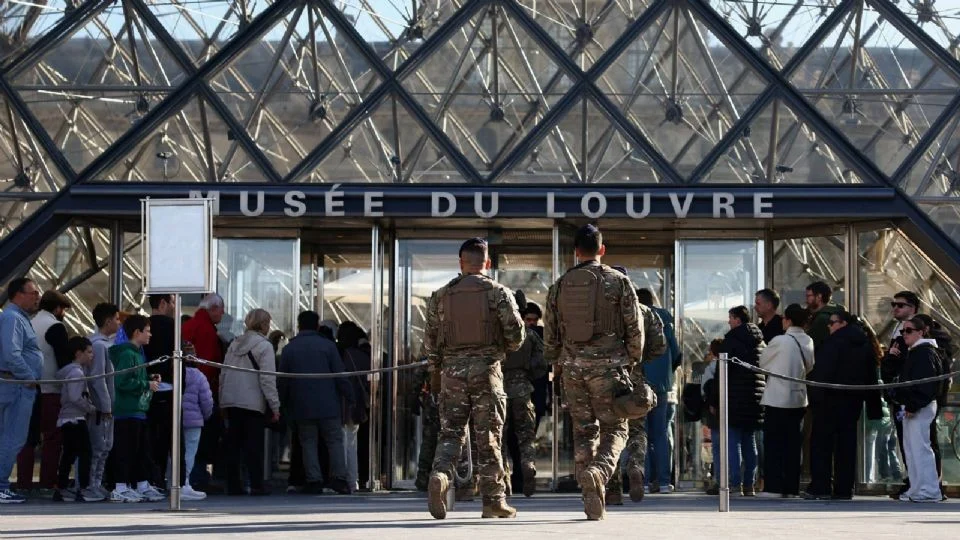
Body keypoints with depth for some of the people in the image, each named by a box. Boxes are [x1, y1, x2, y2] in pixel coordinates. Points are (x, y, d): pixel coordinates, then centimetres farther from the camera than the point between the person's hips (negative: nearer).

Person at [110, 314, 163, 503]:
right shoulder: (127, 354, -14)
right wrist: (146, 385, -16)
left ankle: (143, 485, 21)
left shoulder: (138, 353, 18)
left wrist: (150, 382, 11)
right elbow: (121, 382, -23)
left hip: (139, 410, 10)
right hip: (127, 411, -10)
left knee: (142, 448, 14)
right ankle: (120, 488, -5)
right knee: (125, 450, -7)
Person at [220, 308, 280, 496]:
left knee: (233, 444, 8)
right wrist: (274, 406, -9)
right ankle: (256, 485, -4)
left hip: (231, 401, 6)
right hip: (253, 403, -6)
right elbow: (267, 379, -12)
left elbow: (223, 374, 14)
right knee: (254, 445, -2)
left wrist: (223, 403, 19)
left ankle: (233, 485, 8)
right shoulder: (264, 346, -7)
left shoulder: (234, 344, 13)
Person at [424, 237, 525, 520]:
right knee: (488, 437, 3)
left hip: (452, 370, 2)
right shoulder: (498, 293, -1)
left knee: (450, 433, 7)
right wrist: (503, 350, 17)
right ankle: (493, 499, 6)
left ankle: (440, 474, -20)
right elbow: (516, 334, -5)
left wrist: (435, 372, 20)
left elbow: (430, 339, 8)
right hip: (486, 370, -2)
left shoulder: (441, 296, 6)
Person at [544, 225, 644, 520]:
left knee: (583, 431, 10)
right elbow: (634, 327, -2)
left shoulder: (560, 286, 7)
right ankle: (599, 470, -28)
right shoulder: (618, 282, -2)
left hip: (572, 365, 3)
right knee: (614, 429, 3)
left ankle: (592, 503, 8)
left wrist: (556, 364, 21)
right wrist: (633, 361, 10)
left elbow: (550, 332, 10)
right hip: (607, 363, -3)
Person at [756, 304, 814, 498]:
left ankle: (773, 487, -5)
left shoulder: (780, 341, -14)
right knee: (793, 444, 9)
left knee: (773, 445, 0)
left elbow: (762, 362, 0)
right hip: (799, 398, 5)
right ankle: (792, 487, 9)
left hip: (777, 398, -5)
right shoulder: (808, 342, 1)